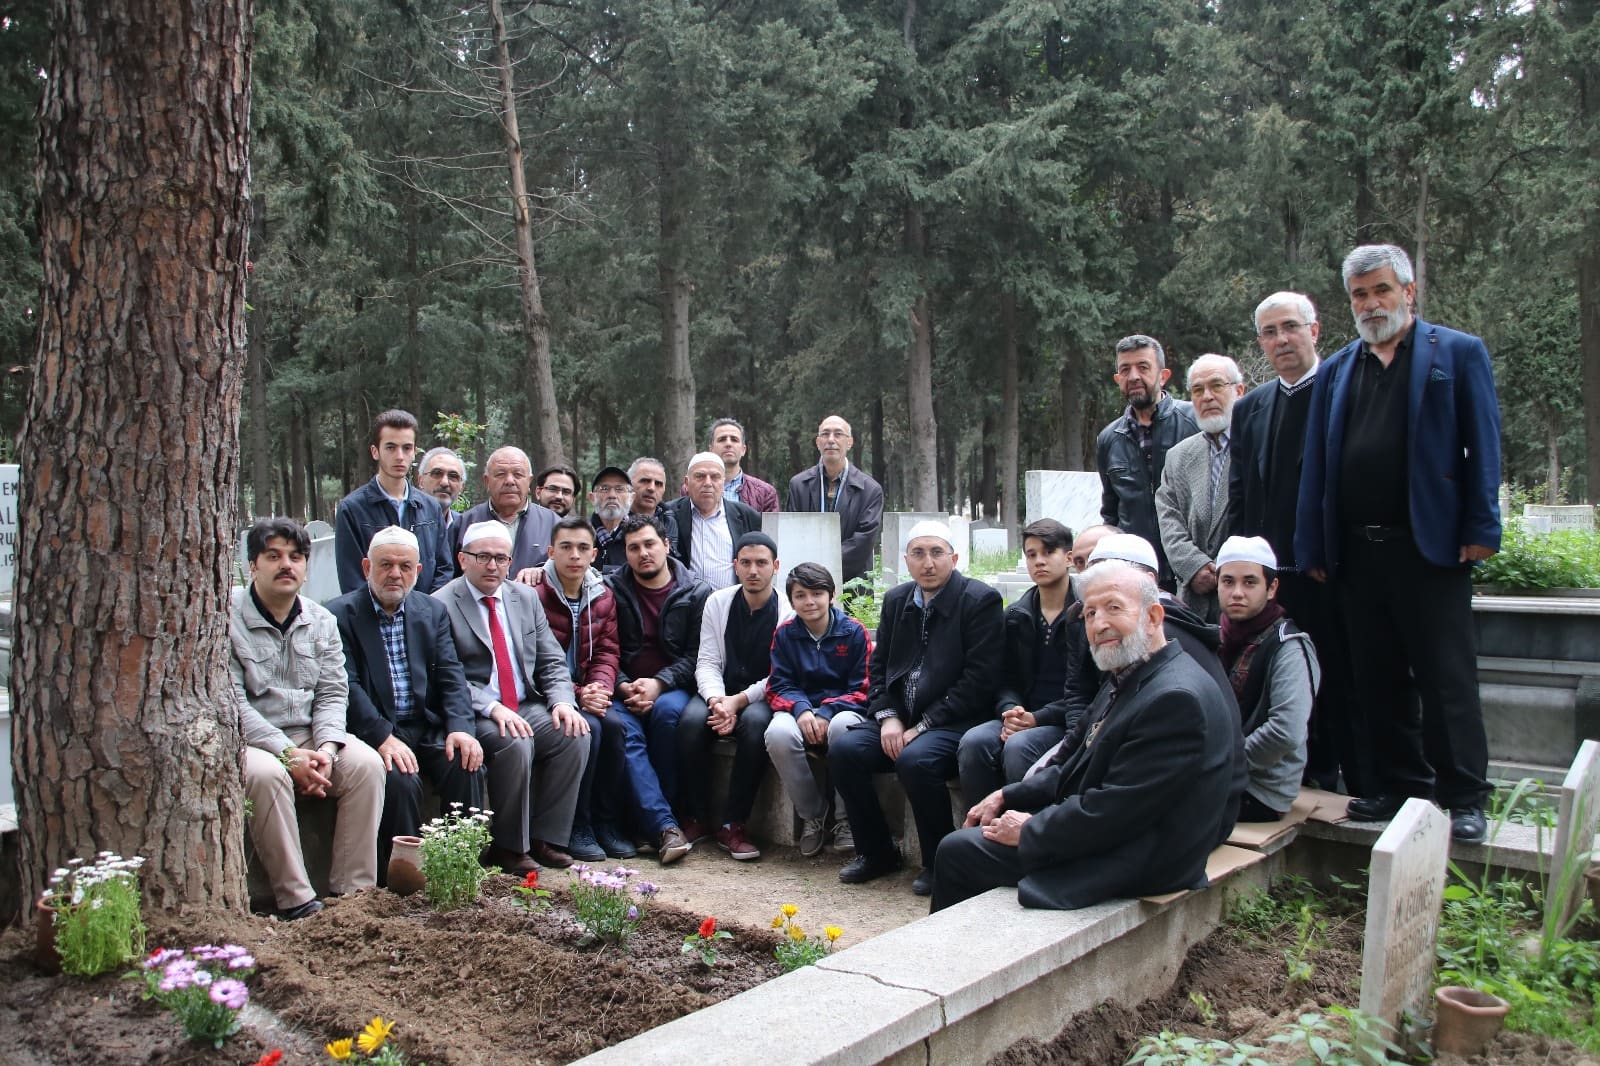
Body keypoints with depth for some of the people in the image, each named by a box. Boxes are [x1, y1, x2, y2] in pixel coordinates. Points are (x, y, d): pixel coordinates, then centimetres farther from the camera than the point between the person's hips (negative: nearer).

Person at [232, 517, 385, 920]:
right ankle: (295, 899, -26)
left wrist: (326, 748, -15)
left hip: (309, 735, 4)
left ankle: (354, 891, -18)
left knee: (366, 763, -22)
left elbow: (333, 693, 5)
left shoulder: (321, 621, 10)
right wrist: (288, 755, -21)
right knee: (265, 774, -36)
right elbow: (231, 703, -13)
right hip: (248, 740, -4)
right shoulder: (228, 617, -6)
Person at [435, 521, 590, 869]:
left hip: (528, 706, 5)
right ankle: (509, 846, -11)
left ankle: (545, 837, -7)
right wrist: (493, 709, -25)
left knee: (576, 734, -20)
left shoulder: (526, 597, 13)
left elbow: (552, 662, 11)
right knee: (516, 743, -32)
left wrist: (562, 701, -8)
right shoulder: (442, 605, -5)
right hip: (475, 714, -5)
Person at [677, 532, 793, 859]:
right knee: (691, 720, -30)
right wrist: (716, 700, -20)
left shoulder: (788, 611, -5)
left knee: (755, 722, -36)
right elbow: (707, 662, 0)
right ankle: (695, 817, -13)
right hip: (720, 693, 2)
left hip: (761, 697, -2)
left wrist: (739, 701, -22)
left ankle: (733, 824, -24)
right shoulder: (717, 602, 5)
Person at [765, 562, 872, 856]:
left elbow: (862, 689, -3)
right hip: (800, 711, 2)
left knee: (843, 726, -39)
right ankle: (812, 814, -10)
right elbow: (779, 686, 4)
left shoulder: (854, 631, 0)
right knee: (778, 733, -33)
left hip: (841, 709, -2)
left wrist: (826, 713, -20)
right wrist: (801, 710, -19)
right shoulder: (784, 634, 7)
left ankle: (846, 820, -17)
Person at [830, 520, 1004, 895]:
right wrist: (887, 717, -5)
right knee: (843, 750, -16)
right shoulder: (896, 600, 13)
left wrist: (921, 727, -16)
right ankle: (876, 852, 3)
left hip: (954, 723, -6)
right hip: (900, 719, 6)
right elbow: (880, 667, 15)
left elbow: (979, 681, -14)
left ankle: (939, 862, -10)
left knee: (915, 760, -33)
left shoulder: (981, 600, -8)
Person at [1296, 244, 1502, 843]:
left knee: (1447, 681, 1)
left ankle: (1463, 796, 11)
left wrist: (1481, 530, -8)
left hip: (1430, 546, -4)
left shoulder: (1459, 353, 4)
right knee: (1378, 682, 11)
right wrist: (1313, 547, 6)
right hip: (1356, 552, 4)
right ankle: (1400, 786, 23)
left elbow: (1482, 448, -1)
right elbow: (1316, 463, 12)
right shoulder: (1336, 370, 15)